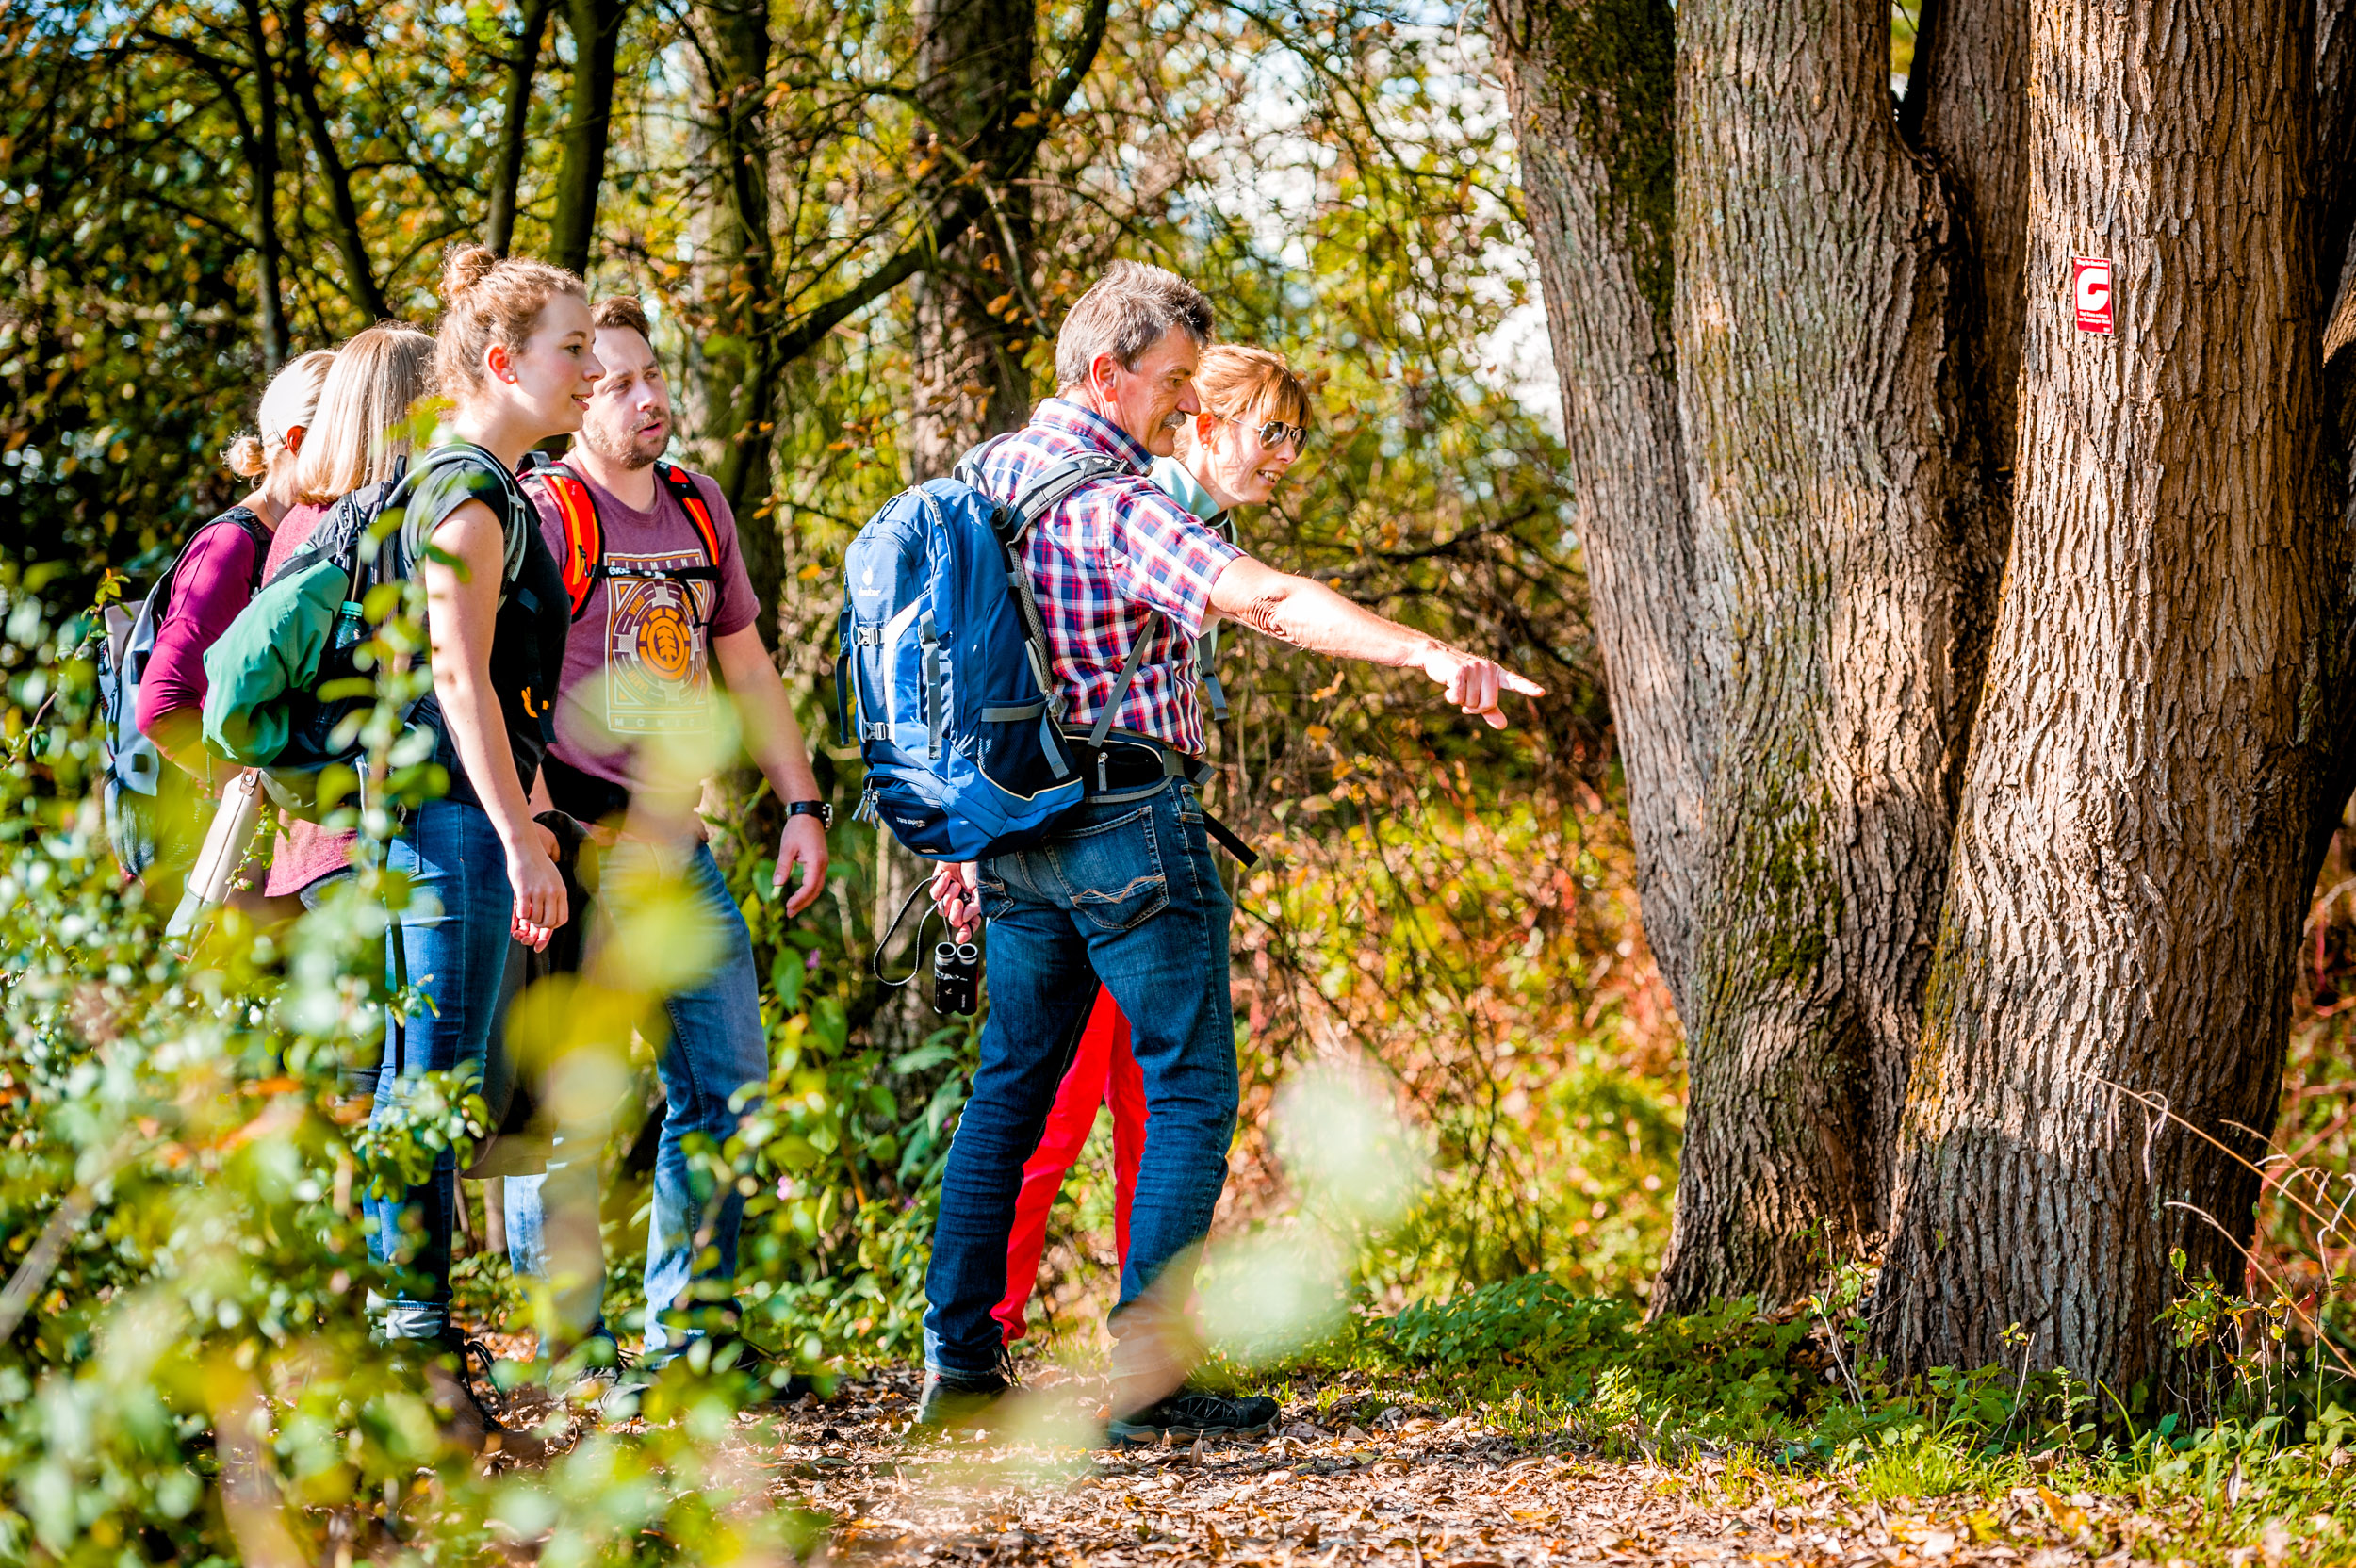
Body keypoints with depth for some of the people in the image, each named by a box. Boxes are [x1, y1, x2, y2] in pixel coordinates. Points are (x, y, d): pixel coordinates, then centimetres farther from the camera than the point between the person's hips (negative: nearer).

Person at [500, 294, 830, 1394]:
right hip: (574, 842, -7)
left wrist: (802, 804, 15)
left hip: (675, 838, 7)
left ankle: (693, 1333, 17)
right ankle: (567, 1347, 3)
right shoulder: (540, 515, -8)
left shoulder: (700, 509, 14)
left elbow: (745, 666, 22)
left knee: (727, 1088, 7)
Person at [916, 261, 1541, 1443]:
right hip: (1131, 822, -9)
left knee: (1012, 1087, 15)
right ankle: (1146, 1376, -7)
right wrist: (1426, 654, -43)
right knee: (1187, 1093, -2)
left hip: (1021, 831, 9)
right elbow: (1265, 598, -32)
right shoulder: (1114, 502, -16)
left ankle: (957, 1363, 14)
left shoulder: (991, 473, 11)